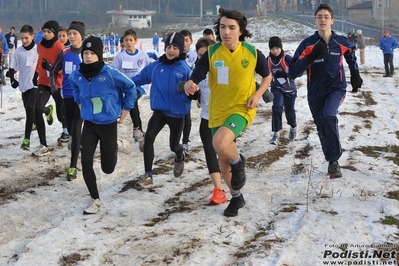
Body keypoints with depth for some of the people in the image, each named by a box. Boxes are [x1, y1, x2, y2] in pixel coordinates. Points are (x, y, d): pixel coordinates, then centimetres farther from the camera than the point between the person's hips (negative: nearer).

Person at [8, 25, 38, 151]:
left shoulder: (38, 50, -8)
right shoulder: (18, 51, -2)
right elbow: (12, 67, 6)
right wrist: (12, 79, -7)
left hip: (35, 84, -4)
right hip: (24, 84, 4)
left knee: (30, 108, -16)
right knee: (29, 110, 15)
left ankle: (27, 138, -17)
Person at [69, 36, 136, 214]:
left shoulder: (110, 73, -20)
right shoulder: (77, 75, -7)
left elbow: (130, 88, -6)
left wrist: (123, 114, -2)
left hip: (109, 125, -3)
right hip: (89, 125, 3)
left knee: (108, 168, 7)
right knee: (86, 162, -9)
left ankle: (115, 146, 40)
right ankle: (95, 199, 8)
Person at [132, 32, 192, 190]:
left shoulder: (185, 69, -10)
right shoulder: (155, 66, -2)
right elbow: (140, 78, 8)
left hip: (177, 113, -1)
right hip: (159, 110, 1)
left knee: (174, 145, 15)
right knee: (148, 138, -20)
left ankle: (179, 159, 54)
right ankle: (147, 176, -12)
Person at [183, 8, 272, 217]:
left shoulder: (252, 52, -9)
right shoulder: (211, 53, -8)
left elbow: (267, 76, 8)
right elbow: (194, 78, -13)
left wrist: (257, 95, -9)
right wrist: (189, 85, -37)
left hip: (242, 109, -3)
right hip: (218, 112, 3)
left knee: (220, 142, -31)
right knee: (223, 161, 13)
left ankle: (238, 162, 2)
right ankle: (236, 198, 36)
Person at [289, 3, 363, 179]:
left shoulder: (342, 43, -6)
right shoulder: (307, 44, -12)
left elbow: (351, 55, 21)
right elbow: (293, 73, -19)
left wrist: (355, 74, 16)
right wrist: (312, 56, -29)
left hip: (337, 89, -1)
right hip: (315, 94, 1)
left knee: (328, 116, -28)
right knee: (322, 129, 10)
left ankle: (334, 160, -15)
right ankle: (332, 161, 34)